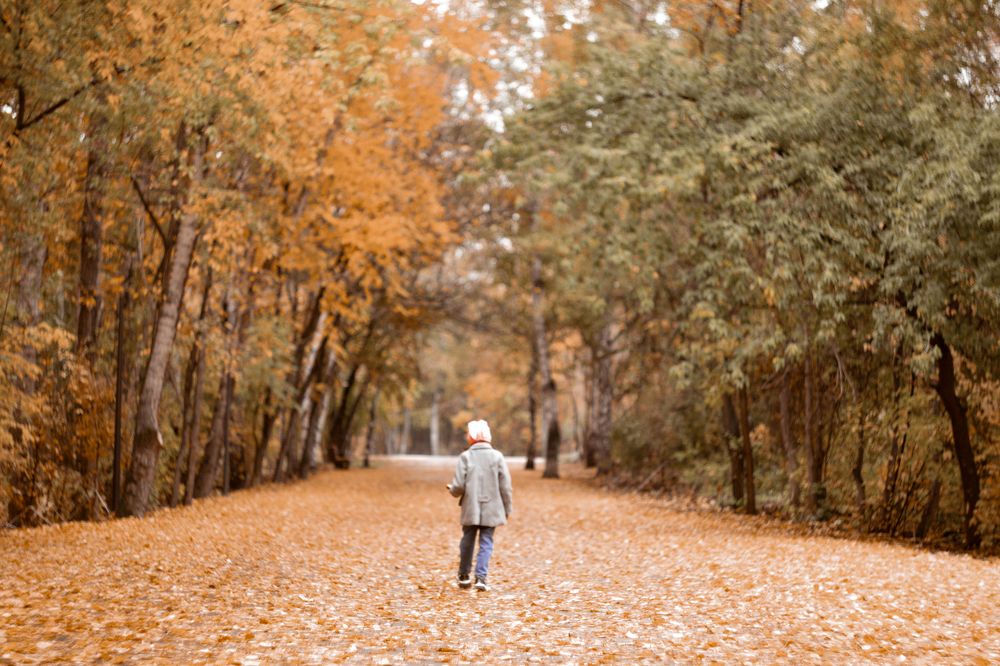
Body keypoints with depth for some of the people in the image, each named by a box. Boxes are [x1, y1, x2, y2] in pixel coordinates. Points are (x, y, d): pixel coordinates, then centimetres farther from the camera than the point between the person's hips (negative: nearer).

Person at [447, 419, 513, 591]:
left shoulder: (465, 456, -5)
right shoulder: (497, 456, -3)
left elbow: (459, 486, -9)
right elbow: (506, 486, -3)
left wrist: (452, 490, 14)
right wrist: (508, 508, 7)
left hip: (470, 508, 0)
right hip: (491, 509, 0)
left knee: (467, 541, 16)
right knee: (486, 543, 4)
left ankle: (464, 576, 27)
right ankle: (481, 578, -9)